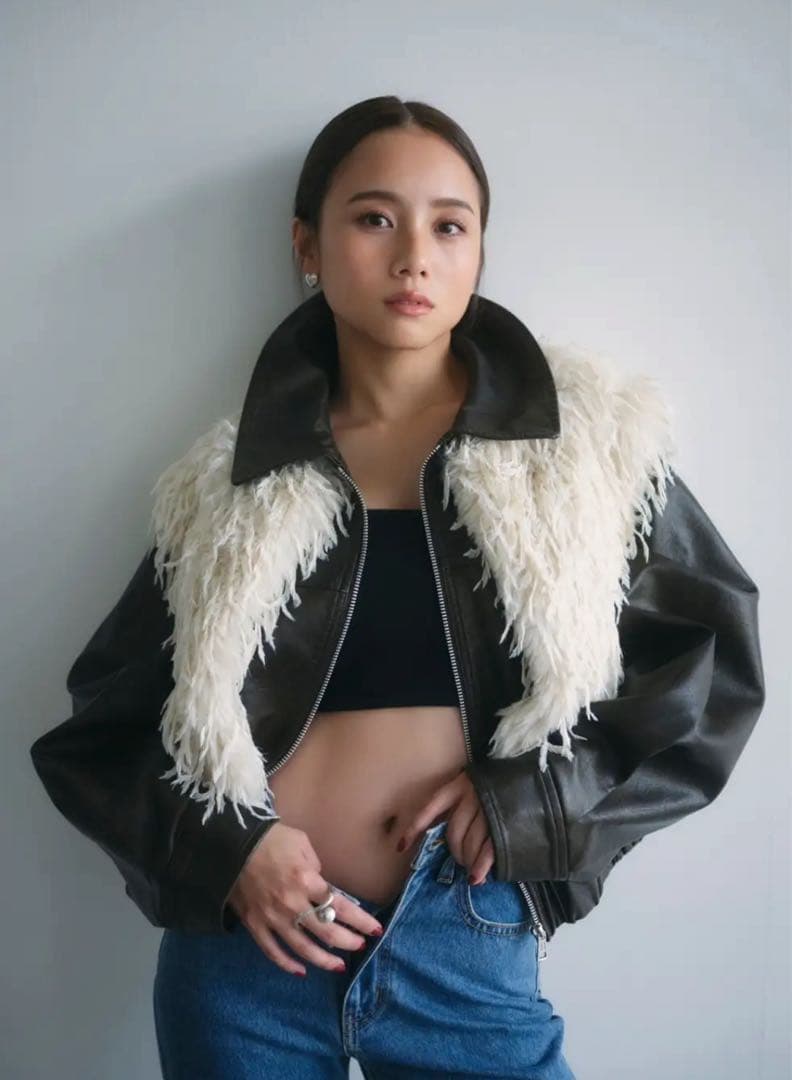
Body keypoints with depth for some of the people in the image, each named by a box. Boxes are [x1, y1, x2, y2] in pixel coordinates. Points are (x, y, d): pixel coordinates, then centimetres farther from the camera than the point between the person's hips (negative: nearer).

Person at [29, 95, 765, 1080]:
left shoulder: (589, 440, -1)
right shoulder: (230, 482, 2)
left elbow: (711, 663, 0)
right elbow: (107, 719, 6)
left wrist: (529, 797, -10)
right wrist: (224, 847, -11)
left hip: (470, 950, -1)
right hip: (239, 946, 1)